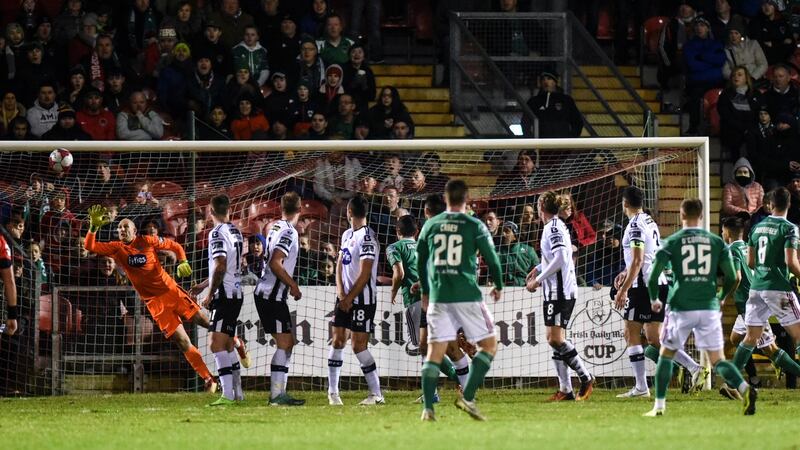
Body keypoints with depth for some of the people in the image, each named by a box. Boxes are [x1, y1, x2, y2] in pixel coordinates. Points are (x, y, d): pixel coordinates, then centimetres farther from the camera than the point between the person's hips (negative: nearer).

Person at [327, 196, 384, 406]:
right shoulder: (347, 235, 14)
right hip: (345, 297, 8)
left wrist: (349, 298, -13)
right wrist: (341, 294, -2)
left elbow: (364, 274, -17)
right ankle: (332, 392, 11)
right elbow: (340, 265, 12)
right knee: (337, 341, 6)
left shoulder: (367, 237, -14)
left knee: (359, 345, -9)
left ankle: (376, 394, -2)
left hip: (363, 299, -8)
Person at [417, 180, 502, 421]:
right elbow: (491, 258, 2)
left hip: (438, 296, 4)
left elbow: (420, 260, 16)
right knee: (489, 345, 9)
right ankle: (467, 397, -4)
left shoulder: (431, 225, 8)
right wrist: (498, 286, 20)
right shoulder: (475, 226, -3)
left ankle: (427, 408, -6)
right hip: (467, 296, -4)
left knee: (435, 351, 4)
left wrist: (425, 291, 29)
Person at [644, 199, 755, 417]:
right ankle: (744, 388, -23)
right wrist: (721, 299, 26)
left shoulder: (672, 242, 1)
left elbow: (654, 275, -4)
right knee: (717, 359, 3)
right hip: (709, 307, 2)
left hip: (681, 307, -2)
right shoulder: (716, 242, 7)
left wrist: (654, 299, 15)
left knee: (666, 354, 16)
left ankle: (659, 405, 12)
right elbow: (732, 278, 7)